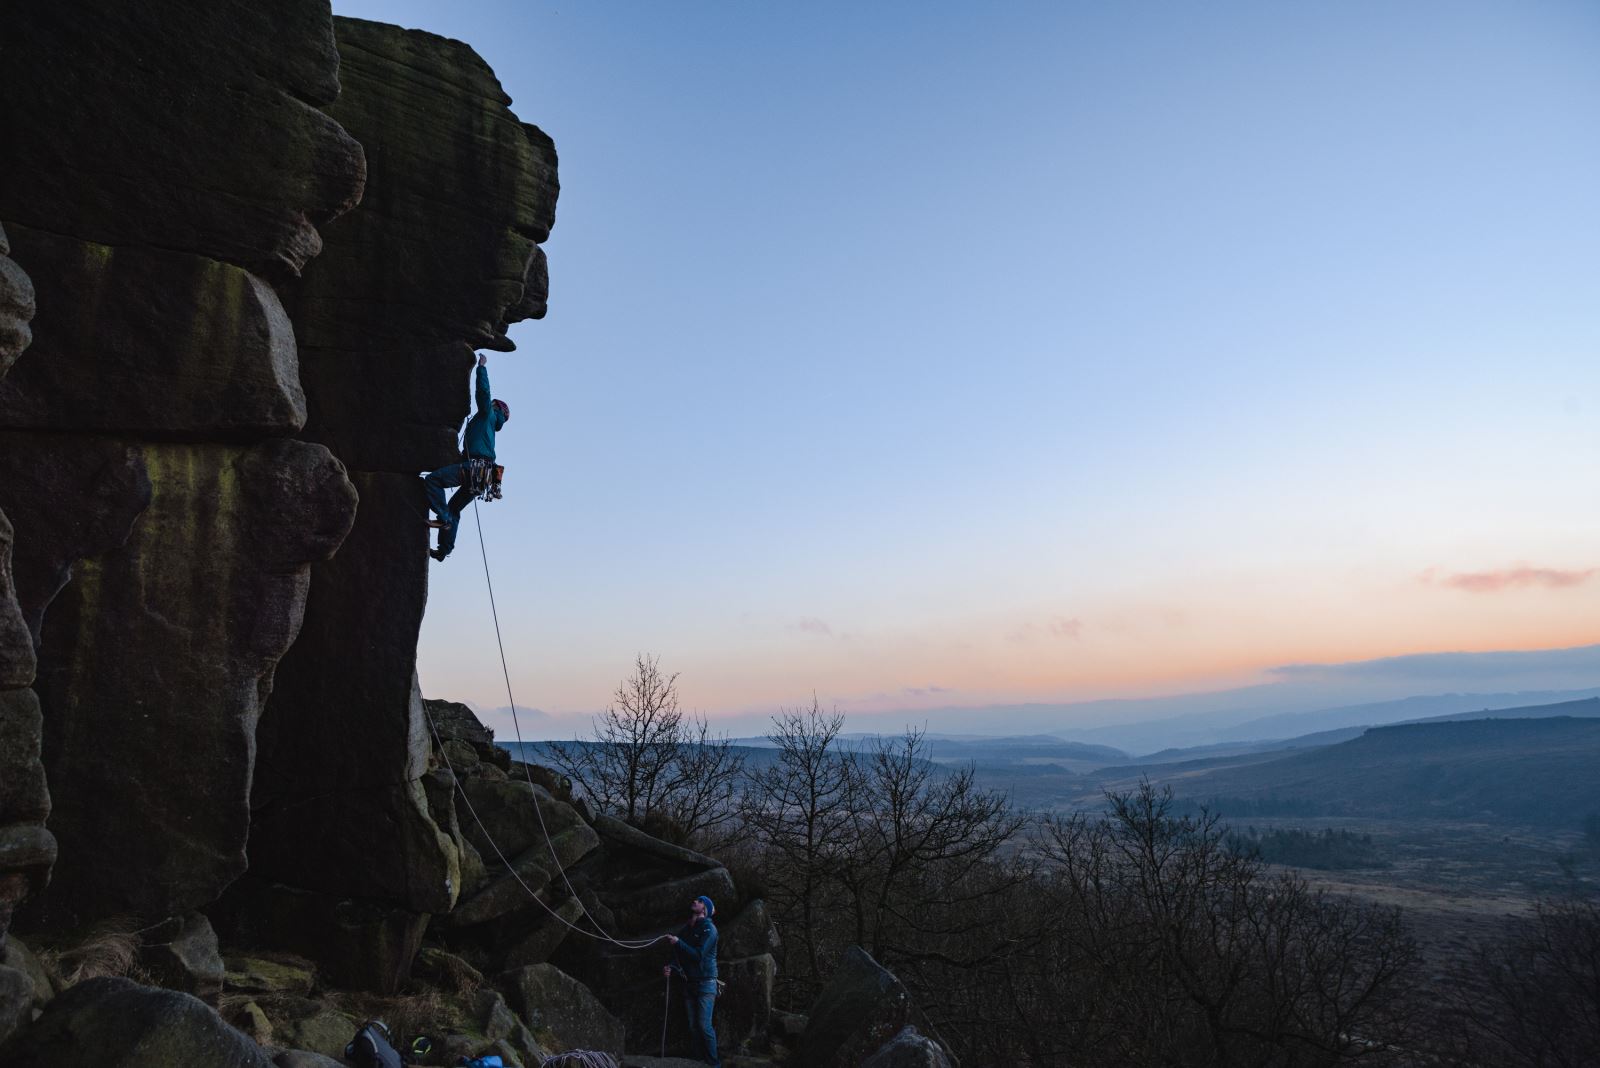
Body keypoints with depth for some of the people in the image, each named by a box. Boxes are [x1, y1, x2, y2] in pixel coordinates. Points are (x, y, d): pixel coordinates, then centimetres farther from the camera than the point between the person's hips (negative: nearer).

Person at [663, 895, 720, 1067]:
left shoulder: (708, 928, -8)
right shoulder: (686, 929, 11)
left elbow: (698, 955, -17)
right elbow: (679, 955, 12)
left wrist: (678, 942, -13)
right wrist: (671, 967, -7)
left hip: (706, 983, -6)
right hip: (689, 982, 6)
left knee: (704, 1025, -10)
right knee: (693, 1026, 7)